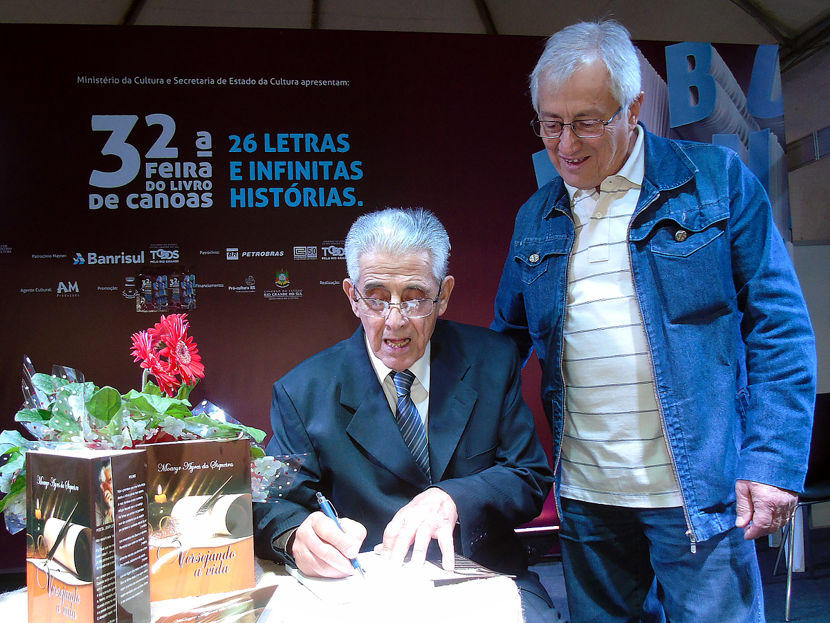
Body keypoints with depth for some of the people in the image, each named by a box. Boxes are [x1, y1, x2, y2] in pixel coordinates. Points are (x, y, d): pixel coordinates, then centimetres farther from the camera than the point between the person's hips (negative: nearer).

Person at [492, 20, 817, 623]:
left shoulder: (716, 178, -3)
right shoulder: (536, 216, 9)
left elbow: (780, 327, -4)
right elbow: (509, 338, 17)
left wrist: (773, 463, -11)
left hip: (697, 491, -3)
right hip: (584, 494, 4)